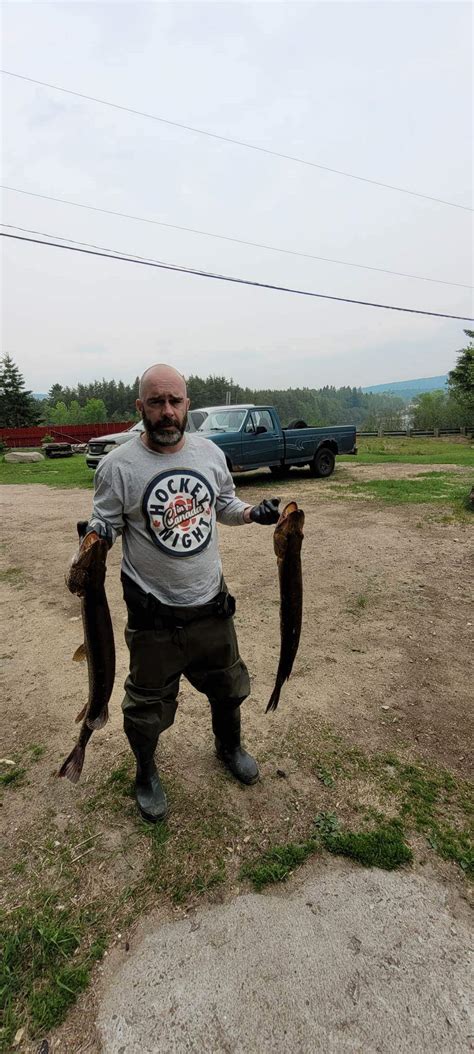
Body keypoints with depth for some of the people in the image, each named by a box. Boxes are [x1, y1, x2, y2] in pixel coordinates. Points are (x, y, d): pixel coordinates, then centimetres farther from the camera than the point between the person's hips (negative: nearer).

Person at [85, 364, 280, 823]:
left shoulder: (210, 452, -1)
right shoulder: (117, 465, -14)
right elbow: (105, 523, -6)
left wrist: (252, 513, -7)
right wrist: (96, 533, -29)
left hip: (211, 603, 4)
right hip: (153, 613, -4)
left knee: (227, 686, 24)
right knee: (148, 703, 15)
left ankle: (229, 746, 55)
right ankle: (146, 771, 45)